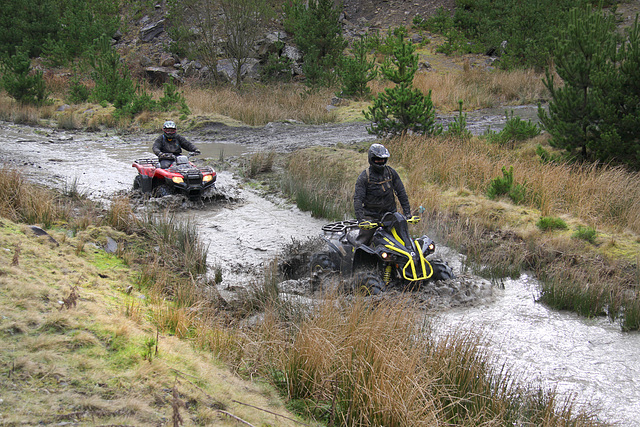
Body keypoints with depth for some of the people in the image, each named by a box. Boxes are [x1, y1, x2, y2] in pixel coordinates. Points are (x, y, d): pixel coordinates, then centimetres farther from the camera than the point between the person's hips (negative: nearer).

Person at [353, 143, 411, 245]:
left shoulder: (391, 172, 6)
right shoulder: (364, 176, -5)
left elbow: (401, 192, 9)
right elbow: (357, 198, -10)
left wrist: (407, 212, 2)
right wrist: (360, 218, -22)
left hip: (389, 213, 3)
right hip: (370, 215, -3)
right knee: (362, 241, -7)